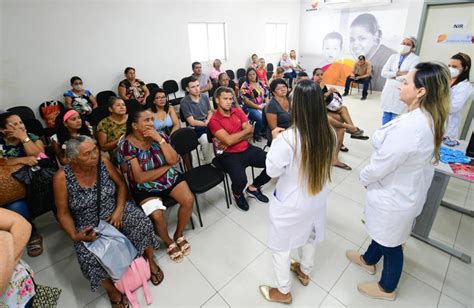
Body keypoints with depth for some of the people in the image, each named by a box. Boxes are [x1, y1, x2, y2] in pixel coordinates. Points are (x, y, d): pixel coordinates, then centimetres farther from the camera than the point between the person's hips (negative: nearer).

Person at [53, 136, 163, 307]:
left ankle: (150, 261, 6)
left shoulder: (103, 162, -12)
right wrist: (74, 235, -20)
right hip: (89, 225, -1)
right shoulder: (62, 177, -17)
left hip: (115, 210, 2)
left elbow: (121, 185, 0)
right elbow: (63, 213, -6)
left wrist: (119, 210, -13)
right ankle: (112, 290, 7)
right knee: (91, 259, -26)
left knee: (142, 225, -25)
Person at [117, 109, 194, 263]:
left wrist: (160, 139, -23)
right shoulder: (126, 145, -17)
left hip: (170, 177, 4)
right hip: (144, 187, -3)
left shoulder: (158, 135, -6)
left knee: (188, 200, -18)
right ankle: (168, 242, 10)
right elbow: (140, 178, -21)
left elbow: (174, 160, -14)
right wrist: (166, 166, -14)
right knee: (157, 215, -25)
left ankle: (179, 234, 11)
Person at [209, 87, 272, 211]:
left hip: (247, 149, 6)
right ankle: (237, 194, 10)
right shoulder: (214, 120, -8)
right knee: (240, 179, -32)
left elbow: (250, 134, 1)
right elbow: (228, 140, -20)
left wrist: (234, 138, -13)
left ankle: (253, 188, 16)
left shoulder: (238, 111, 9)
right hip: (230, 155, -6)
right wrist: (246, 130, -7)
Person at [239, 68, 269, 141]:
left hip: (262, 106, 6)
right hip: (250, 108, -6)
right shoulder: (245, 86, -5)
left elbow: (266, 95, 17)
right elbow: (246, 101, -13)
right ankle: (256, 134, -5)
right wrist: (258, 107, -16)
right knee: (260, 118, -32)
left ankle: (263, 131, 4)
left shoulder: (260, 83, 13)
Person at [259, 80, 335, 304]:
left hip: (291, 204, -6)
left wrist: (276, 140, -9)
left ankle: (283, 292, 40)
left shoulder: (287, 138, -32)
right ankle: (304, 271, 58)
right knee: (310, 236, 31)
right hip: (317, 199, 6)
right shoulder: (329, 134, -13)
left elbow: (272, 171, -19)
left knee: (280, 246, 18)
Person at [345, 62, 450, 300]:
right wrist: (370, 177, 10)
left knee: (390, 243, 15)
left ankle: (387, 289, 42)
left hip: (394, 197, -8)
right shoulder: (429, 118, -3)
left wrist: (364, 177, -5)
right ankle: (369, 260, 56)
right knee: (381, 232, 30)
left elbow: (381, 165, -27)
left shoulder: (408, 127, -35)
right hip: (407, 190, 9)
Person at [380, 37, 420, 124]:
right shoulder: (393, 56, 8)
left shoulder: (415, 59, -3)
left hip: (401, 92, -4)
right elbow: (384, 73, -1)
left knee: (395, 117, -3)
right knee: (386, 115, 9)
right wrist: (398, 73, -11)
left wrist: (393, 76, -7)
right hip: (388, 90, 4)